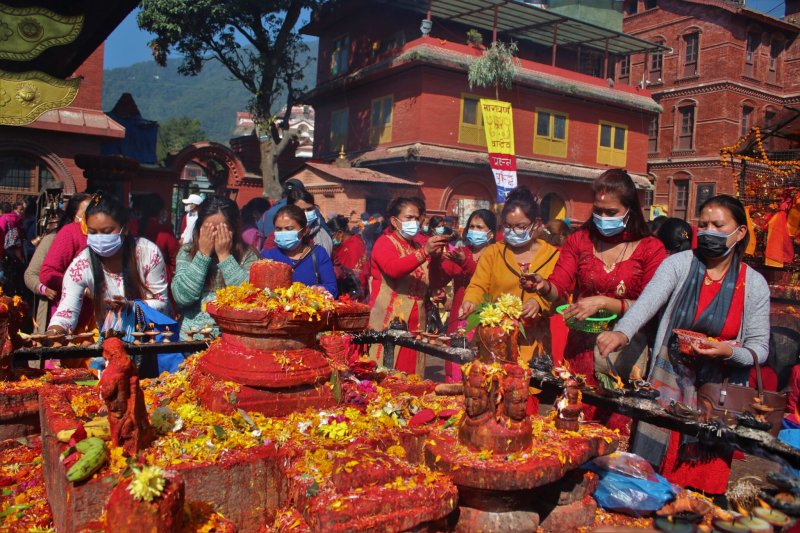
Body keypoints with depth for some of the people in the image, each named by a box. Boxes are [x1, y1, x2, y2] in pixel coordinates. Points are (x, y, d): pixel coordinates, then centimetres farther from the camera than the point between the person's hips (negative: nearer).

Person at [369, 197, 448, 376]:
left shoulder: (419, 247, 17)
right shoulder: (384, 243, -4)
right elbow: (393, 268, -25)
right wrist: (424, 252, -36)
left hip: (415, 322, 7)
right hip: (388, 320, -6)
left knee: (410, 377, 6)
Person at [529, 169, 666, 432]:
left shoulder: (650, 249, -3)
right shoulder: (580, 240, 4)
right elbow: (559, 286, -5)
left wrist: (603, 303, -20)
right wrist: (544, 287, -27)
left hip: (626, 351, -2)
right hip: (581, 348, 2)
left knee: (618, 429, 6)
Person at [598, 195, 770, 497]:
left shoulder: (754, 284, -1)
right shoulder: (679, 264, -5)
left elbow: (760, 348, 2)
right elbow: (647, 302, -22)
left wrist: (728, 351, -20)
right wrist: (622, 333, -41)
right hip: (669, 385, 0)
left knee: (705, 481, 8)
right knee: (653, 474, 7)